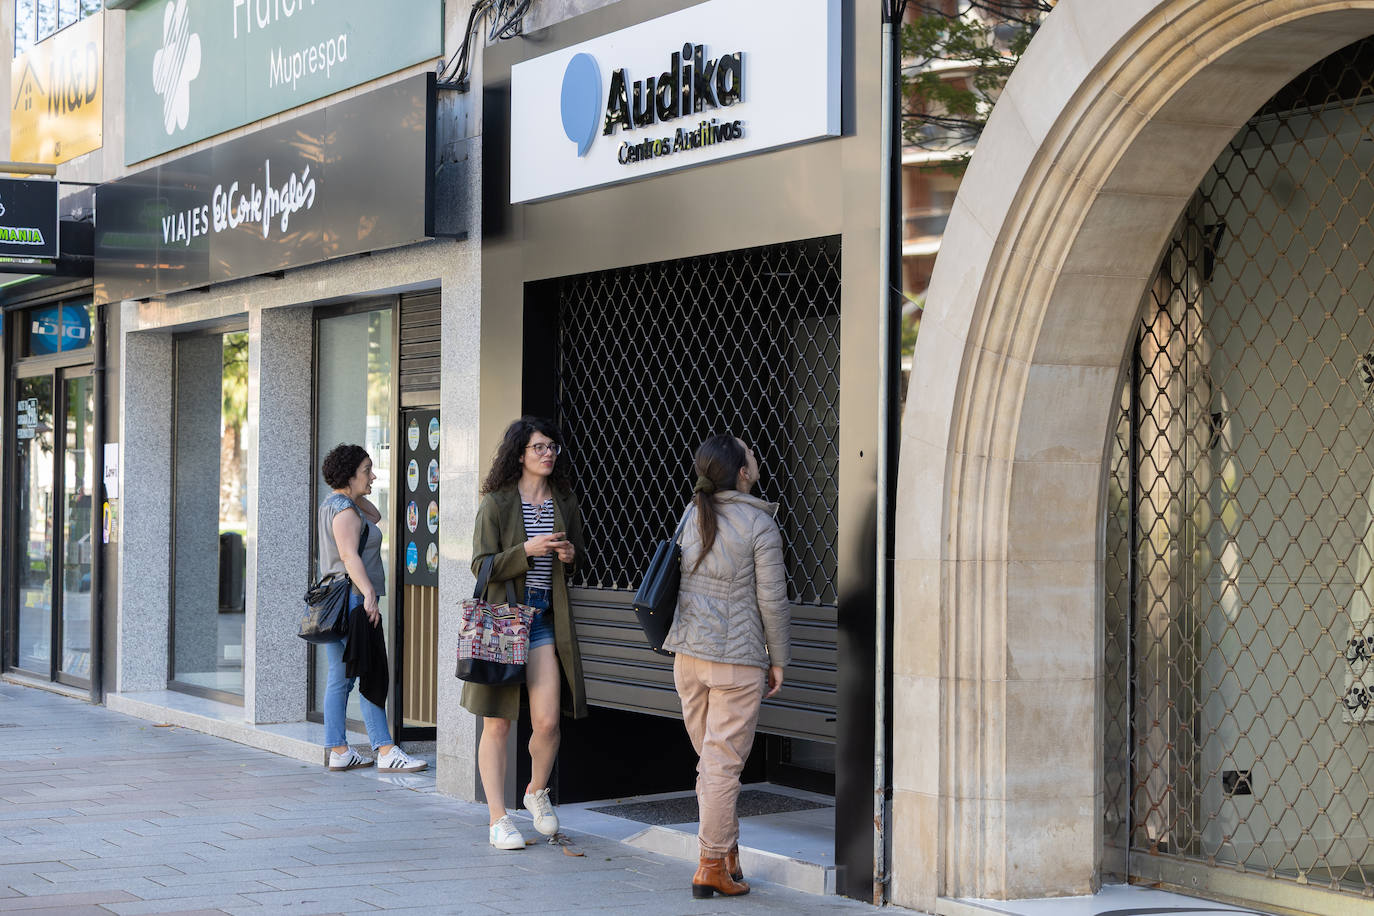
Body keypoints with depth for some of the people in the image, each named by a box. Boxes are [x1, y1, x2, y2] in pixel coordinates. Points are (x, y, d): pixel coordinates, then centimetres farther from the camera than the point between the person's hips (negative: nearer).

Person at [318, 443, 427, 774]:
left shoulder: (331, 504, 17)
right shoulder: (345, 510, -13)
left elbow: (375, 516, 30)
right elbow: (349, 555, -24)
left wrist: (358, 495, 16)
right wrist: (369, 593, -31)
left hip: (334, 601, 10)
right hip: (352, 598, -10)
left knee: (340, 678, 8)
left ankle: (338, 751, 9)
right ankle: (386, 752, -15)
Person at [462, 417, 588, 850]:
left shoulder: (564, 503, 11)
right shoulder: (497, 503, -3)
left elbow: (576, 558, 24)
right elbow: (481, 566, -7)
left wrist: (569, 556, 0)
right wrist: (527, 550, -19)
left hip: (545, 619, 3)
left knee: (547, 720, -8)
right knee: (497, 724, 1)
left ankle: (537, 791, 20)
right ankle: (498, 818, 9)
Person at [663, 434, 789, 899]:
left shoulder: (693, 513, 6)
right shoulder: (760, 525, -12)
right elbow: (771, 599, -10)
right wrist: (778, 659, 0)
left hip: (688, 653, 6)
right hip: (738, 659, -6)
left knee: (710, 760, 15)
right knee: (723, 764, -1)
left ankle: (728, 854, 22)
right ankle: (711, 867, 2)